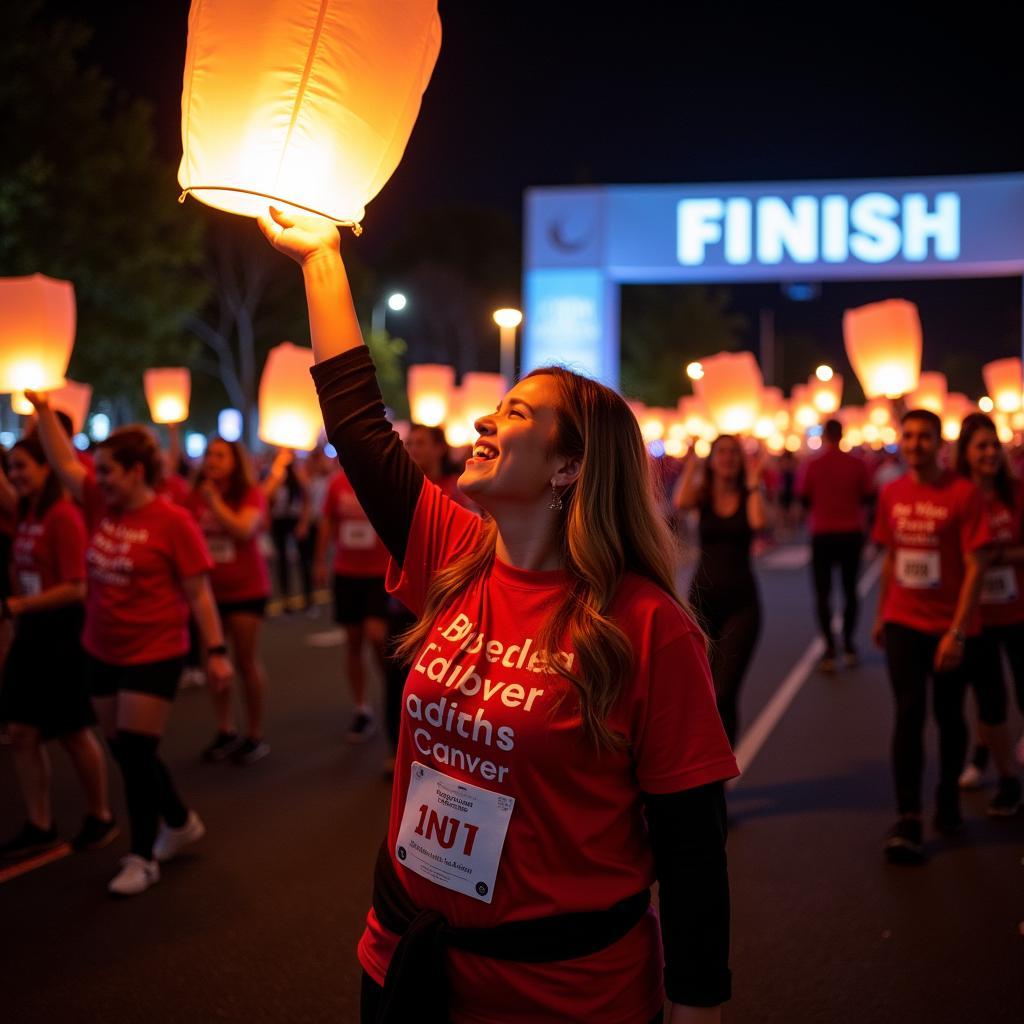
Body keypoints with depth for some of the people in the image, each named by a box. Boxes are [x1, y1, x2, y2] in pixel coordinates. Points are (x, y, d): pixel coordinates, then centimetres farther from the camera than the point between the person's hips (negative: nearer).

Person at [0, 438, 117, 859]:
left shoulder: (62, 515, -17)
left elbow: (75, 588, -20)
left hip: (62, 633, -8)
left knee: (73, 732, 5)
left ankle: (100, 818, 25)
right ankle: (39, 827, 20)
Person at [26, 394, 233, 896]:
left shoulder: (172, 522, -16)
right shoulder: (100, 505, 2)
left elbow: (199, 593, -14)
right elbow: (63, 462, 8)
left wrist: (217, 651, -15)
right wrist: (43, 410, -2)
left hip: (153, 655, -7)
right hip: (101, 652, 7)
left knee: (136, 754, -2)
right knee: (124, 751, 15)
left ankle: (142, 858, 14)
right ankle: (180, 822, 36)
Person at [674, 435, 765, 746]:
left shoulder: (747, 496, 1)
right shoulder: (702, 494, 3)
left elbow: (758, 522, -20)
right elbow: (680, 504, -20)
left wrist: (753, 482, -13)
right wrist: (690, 466, -13)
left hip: (741, 603, -2)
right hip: (703, 597, 2)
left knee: (724, 693, -10)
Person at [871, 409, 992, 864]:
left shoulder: (964, 493, -12)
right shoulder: (892, 494, 2)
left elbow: (975, 567, -14)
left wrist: (957, 632, -18)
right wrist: (881, 615, 15)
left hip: (951, 627, -2)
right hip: (903, 623, 2)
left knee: (949, 717, 10)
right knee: (909, 713, -4)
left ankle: (948, 802, 31)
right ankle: (908, 820, 0)